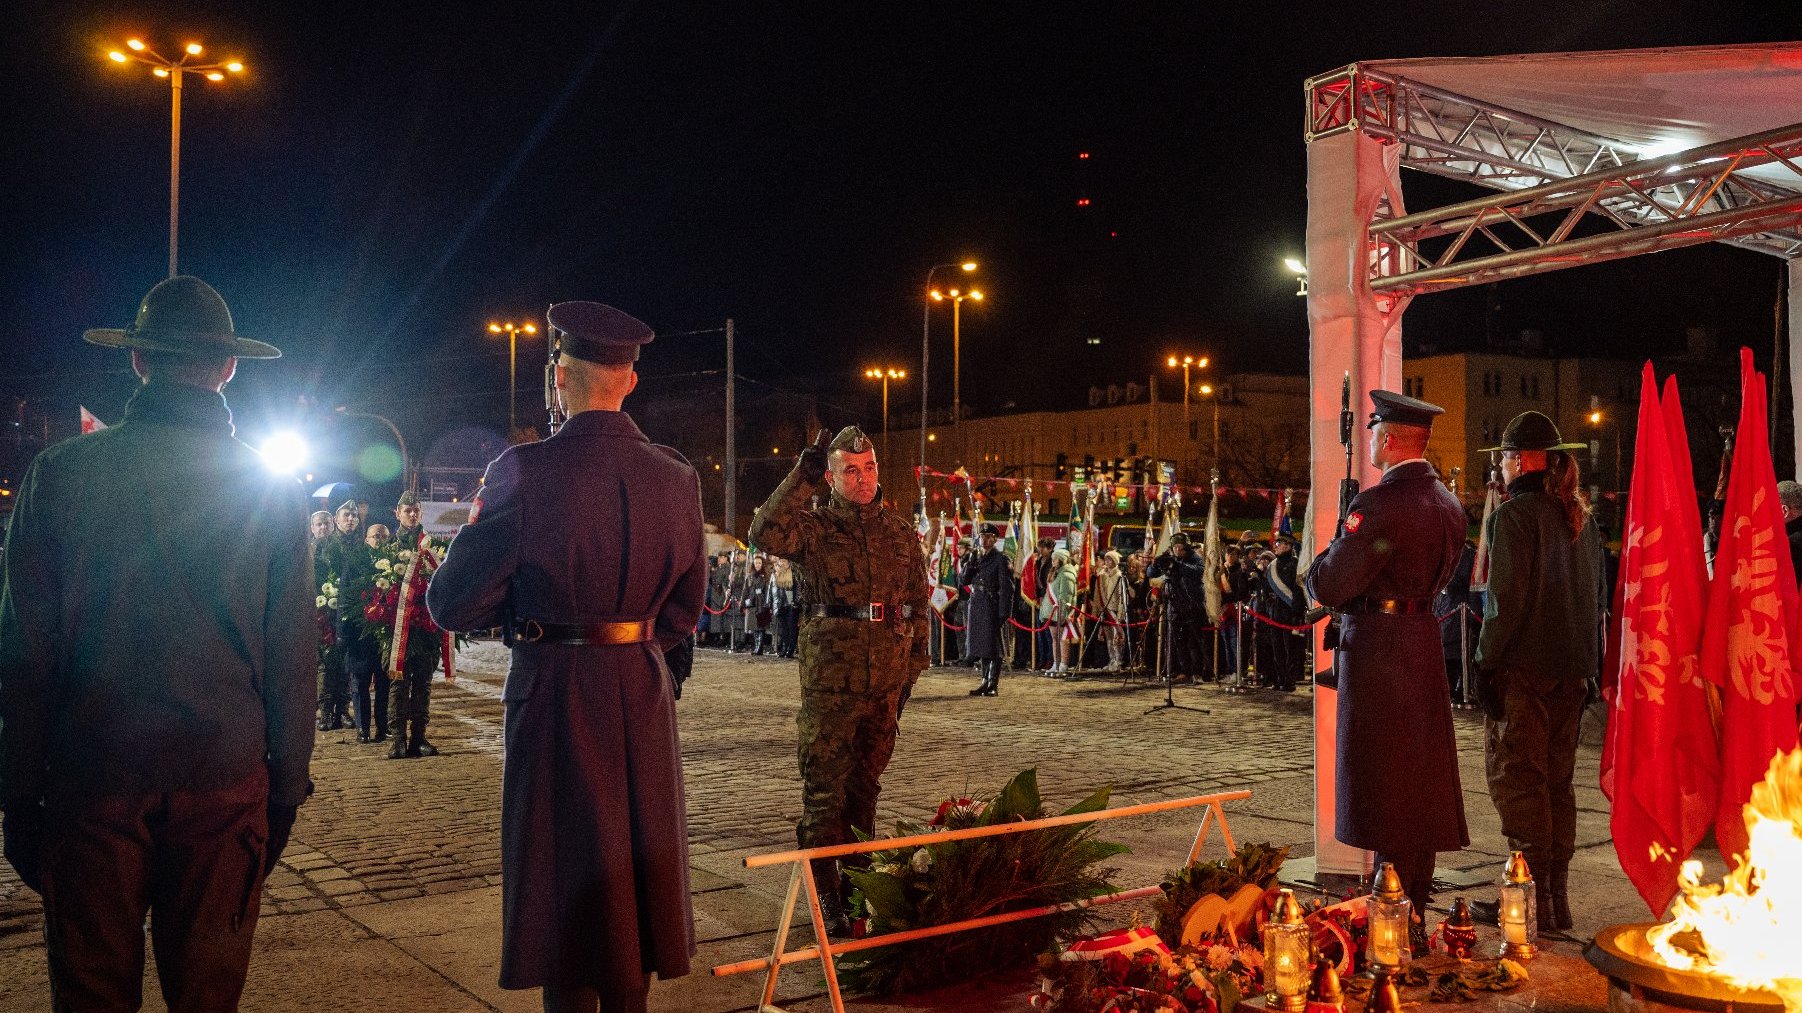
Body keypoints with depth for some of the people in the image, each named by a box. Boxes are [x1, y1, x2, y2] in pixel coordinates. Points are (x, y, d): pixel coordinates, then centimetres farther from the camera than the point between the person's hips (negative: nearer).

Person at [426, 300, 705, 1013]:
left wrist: (517, 606, 8)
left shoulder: (525, 472, -15)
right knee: (635, 860, 18)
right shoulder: (678, 478, -1)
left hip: (554, 693, -4)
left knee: (565, 875, 9)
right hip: (644, 692, 4)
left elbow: (451, 605, -11)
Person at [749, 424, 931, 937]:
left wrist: (913, 664, 11)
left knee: (866, 782, 14)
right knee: (824, 788, -3)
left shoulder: (901, 533, 11)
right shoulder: (814, 526, -1)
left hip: (885, 678, 4)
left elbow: (918, 601, 16)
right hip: (830, 675, -4)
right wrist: (802, 477, -20)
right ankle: (826, 896, 4)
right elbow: (765, 532, -23)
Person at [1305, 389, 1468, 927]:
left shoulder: (1379, 504, -19)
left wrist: (1327, 555, 1)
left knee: (1383, 785, 0)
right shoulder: (1450, 504, 9)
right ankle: (1415, 907, 26)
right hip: (1425, 644, 9)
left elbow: (1327, 585, -20)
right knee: (1420, 780, 15)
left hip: (1377, 651, -8)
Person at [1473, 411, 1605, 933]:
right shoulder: (1581, 517, 12)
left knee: (1516, 780, -2)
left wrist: (1487, 663, -12)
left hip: (1523, 668, -8)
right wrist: (1586, 665, 20)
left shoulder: (1514, 513, -12)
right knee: (1557, 780, 13)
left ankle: (1533, 897, -3)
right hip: (1571, 669, 8)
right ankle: (1557, 898, 19)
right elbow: (1595, 596, 16)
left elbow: (1507, 597, -17)